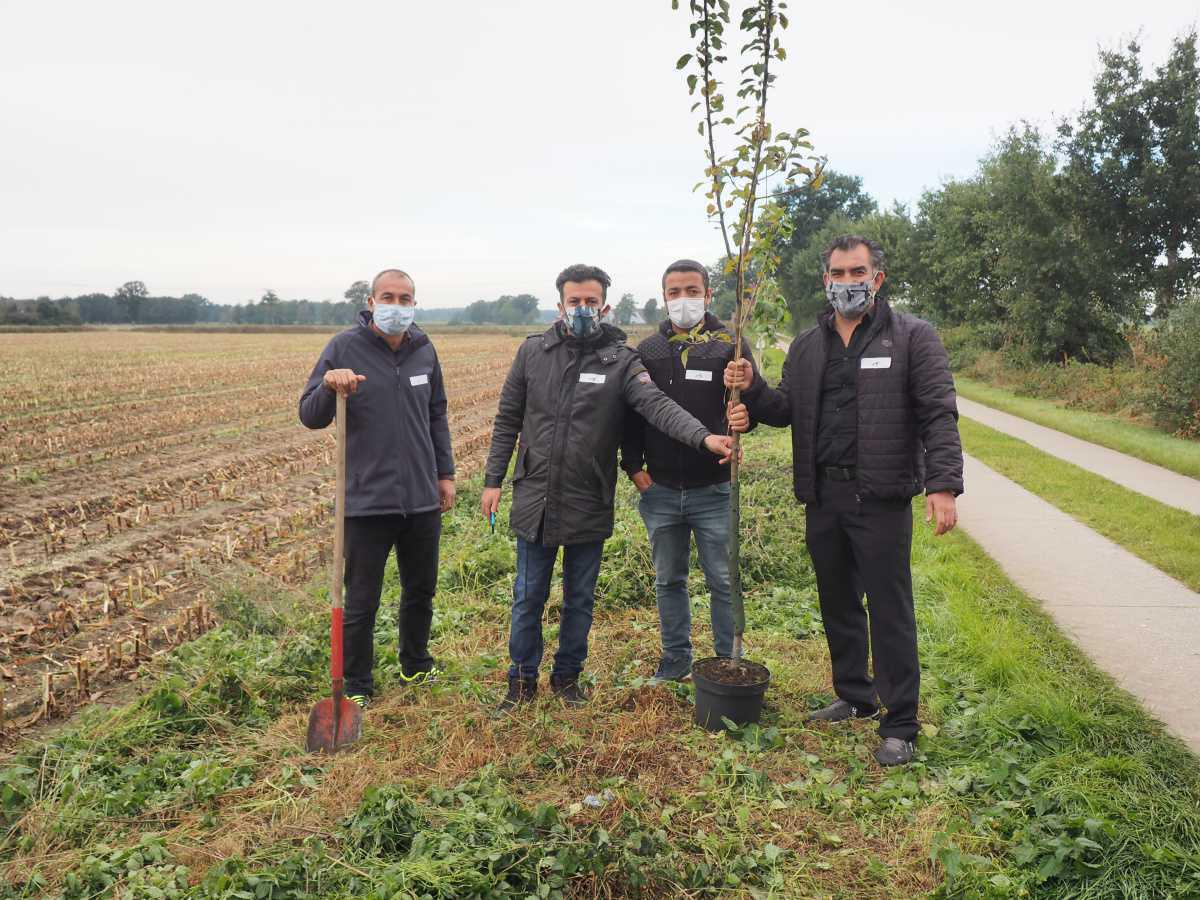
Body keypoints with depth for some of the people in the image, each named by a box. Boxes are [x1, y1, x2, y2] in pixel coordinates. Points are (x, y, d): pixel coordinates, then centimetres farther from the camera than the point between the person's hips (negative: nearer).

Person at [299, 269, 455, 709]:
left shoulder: (424, 350, 5)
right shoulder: (344, 347, -8)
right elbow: (310, 416, -10)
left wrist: (445, 473, 13)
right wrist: (329, 387, -30)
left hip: (422, 498, 5)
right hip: (367, 501, -4)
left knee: (421, 591, 20)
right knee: (361, 602, 6)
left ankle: (417, 665, 41)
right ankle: (357, 688, 23)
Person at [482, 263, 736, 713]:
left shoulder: (621, 361, -5)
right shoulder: (533, 352, 1)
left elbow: (658, 405, -21)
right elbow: (507, 420, 7)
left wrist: (704, 437, -38)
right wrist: (493, 480, 3)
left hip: (589, 505, -1)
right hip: (534, 500, 1)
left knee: (580, 600, 13)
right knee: (528, 598, 10)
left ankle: (567, 676, 32)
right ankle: (522, 680, 28)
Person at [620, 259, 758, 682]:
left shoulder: (730, 345, -1)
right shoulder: (648, 350, 8)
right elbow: (632, 412, 11)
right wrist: (633, 464, 2)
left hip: (714, 490, -3)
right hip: (660, 489, 3)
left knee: (723, 582, 4)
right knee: (668, 581, 14)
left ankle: (729, 663, 19)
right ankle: (676, 659, 28)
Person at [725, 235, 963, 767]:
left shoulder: (911, 337, -3)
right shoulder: (807, 345, 13)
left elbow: (939, 414, -9)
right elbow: (787, 410, 14)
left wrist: (943, 485, -19)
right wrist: (751, 389, -5)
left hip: (881, 498, -5)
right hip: (823, 496, 6)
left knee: (890, 612, 0)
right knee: (837, 604, 16)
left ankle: (900, 727, 11)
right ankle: (855, 697, 34)